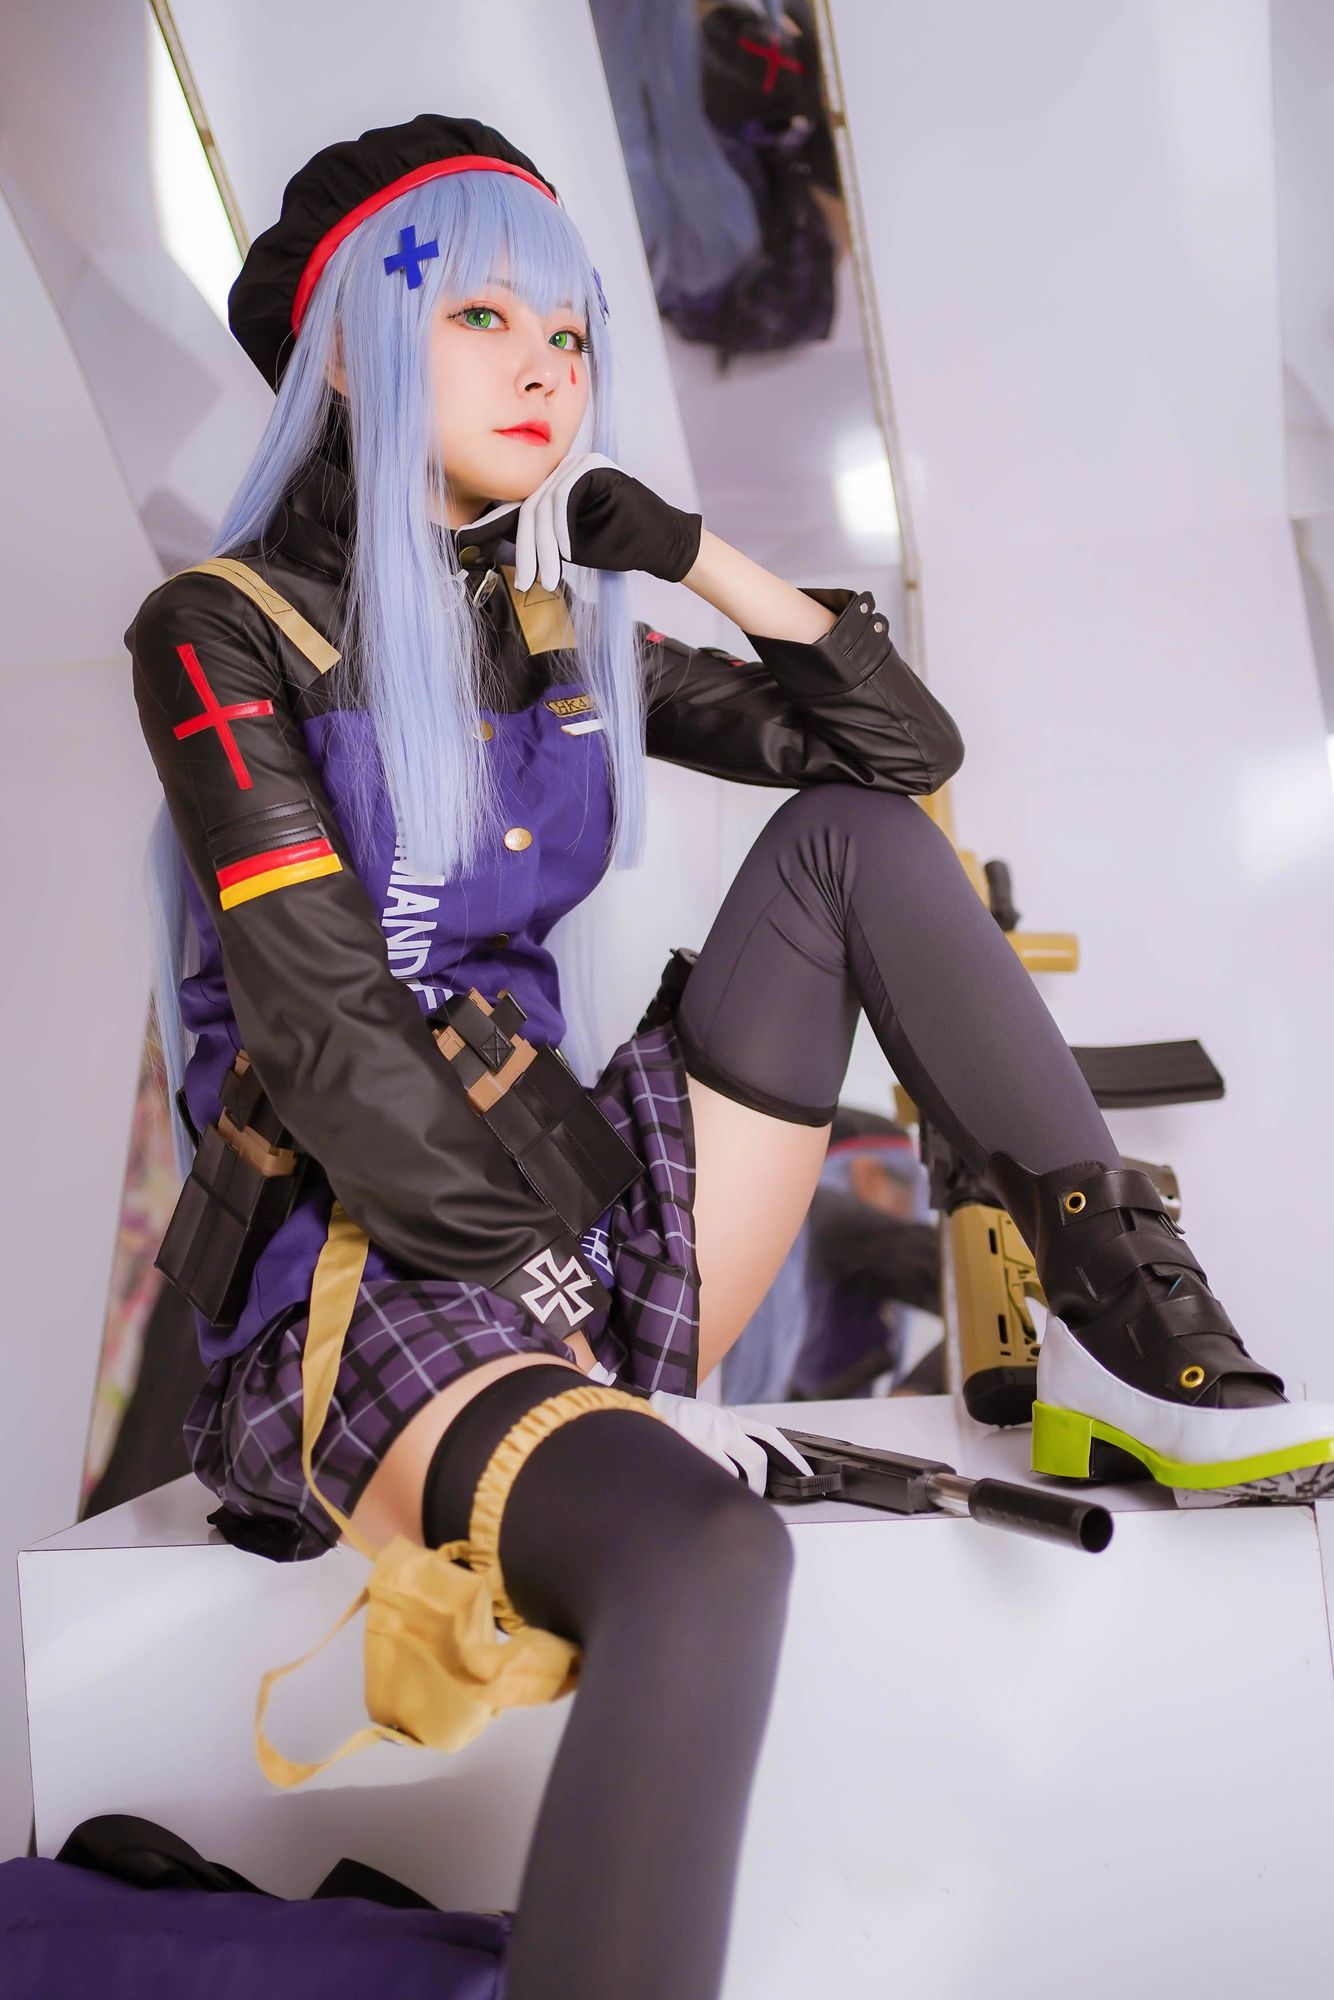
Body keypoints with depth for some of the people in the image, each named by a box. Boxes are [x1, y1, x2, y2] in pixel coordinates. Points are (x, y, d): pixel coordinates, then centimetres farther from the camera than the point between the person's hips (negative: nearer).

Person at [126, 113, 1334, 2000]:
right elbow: (330, 1031, -16)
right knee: (706, 1555, -38)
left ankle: (1143, 1333, -8)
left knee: (846, 832, -4)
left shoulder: (565, 637, 12)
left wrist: (696, 553, 2)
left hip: (578, 1205, 6)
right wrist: (570, 1335, -20)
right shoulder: (227, 632, -5)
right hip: (373, 1275, -6)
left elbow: (909, 747, 12)